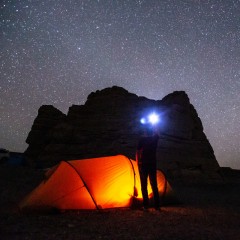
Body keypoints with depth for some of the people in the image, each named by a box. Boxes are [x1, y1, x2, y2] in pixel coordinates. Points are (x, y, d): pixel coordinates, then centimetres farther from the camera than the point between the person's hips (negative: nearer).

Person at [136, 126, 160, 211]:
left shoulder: (142, 139, -9)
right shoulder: (155, 139, 0)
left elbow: (138, 152, -8)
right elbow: (156, 134, 25)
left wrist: (138, 163, 1)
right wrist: (152, 128, 32)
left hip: (143, 164, -3)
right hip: (153, 164, 3)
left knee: (144, 185, 5)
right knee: (154, 185, 11)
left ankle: (146, 205, 6)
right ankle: (157, 205, 14)